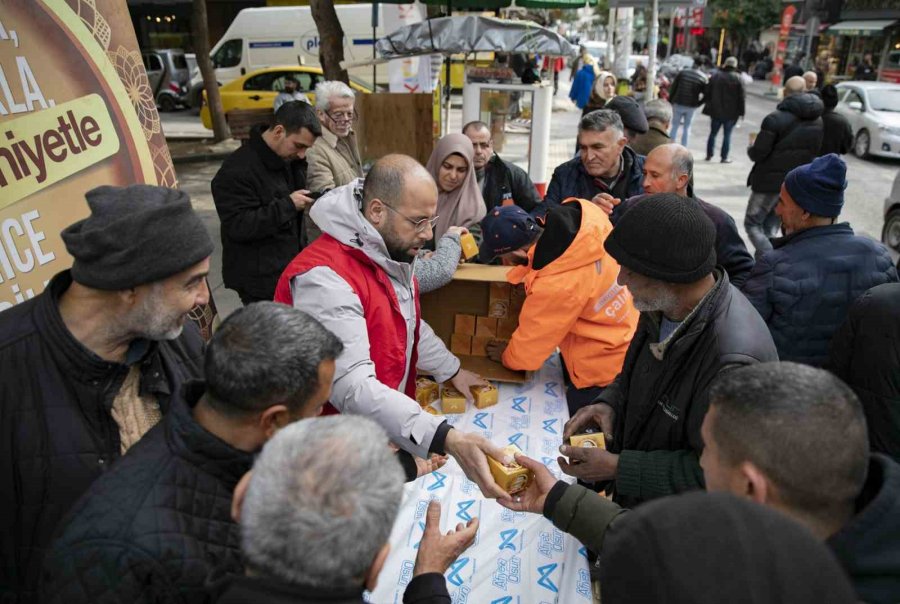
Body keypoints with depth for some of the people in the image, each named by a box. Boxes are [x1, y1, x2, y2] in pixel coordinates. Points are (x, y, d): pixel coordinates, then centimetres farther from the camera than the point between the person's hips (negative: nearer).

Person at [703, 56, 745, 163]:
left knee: (713, 133, 13)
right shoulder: (737, 78, -8)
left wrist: (707, 105, 14)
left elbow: (707, 92, 4)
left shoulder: (715, 76, 1)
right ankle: (724, 157, 6)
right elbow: (741, 97, -7)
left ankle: (709, 154, 16)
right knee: (727, 135, 5)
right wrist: (741, 112, -1)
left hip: (716, 111, 3)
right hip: (730, 113, -2)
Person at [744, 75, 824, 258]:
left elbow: (758, 153, -17)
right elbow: (815, 151, 10)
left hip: (770, 181, -6)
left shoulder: (776, 118, -17)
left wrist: (751, 147, 5)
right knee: (771, 226, 18)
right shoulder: (818, 120, 5)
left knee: (752, 224, 3)